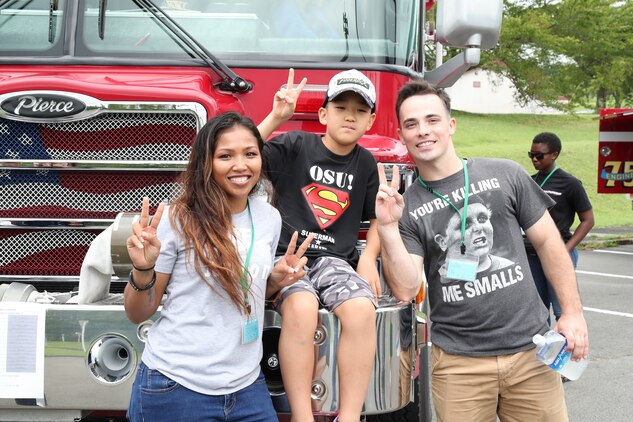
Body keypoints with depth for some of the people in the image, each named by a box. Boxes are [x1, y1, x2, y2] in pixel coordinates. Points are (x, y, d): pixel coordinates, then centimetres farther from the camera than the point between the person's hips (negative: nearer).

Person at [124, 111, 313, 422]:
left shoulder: (269, 218, 3)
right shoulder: (177, 219, -11)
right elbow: (138, 314, -5)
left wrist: (276, 281, 0)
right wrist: (142, 271, -23)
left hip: (246, 385, 4)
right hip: (176, 385, -4)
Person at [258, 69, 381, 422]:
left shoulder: (366, 163, 12)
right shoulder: (295, 145, 1)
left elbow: (379, 217, 21)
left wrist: (369, 257, 4)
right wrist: (275, 118, -18)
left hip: (336, 260, 3)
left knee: (363, 309, -30)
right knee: (301, 308, -36)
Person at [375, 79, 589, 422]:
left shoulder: (505, 175, 2)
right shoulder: (405, 207, 2)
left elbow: (548, 242, 6)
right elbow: (405, 289, -7)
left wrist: (573, 313, 1)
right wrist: (387, 227, -17)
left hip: (530, 347, 1)